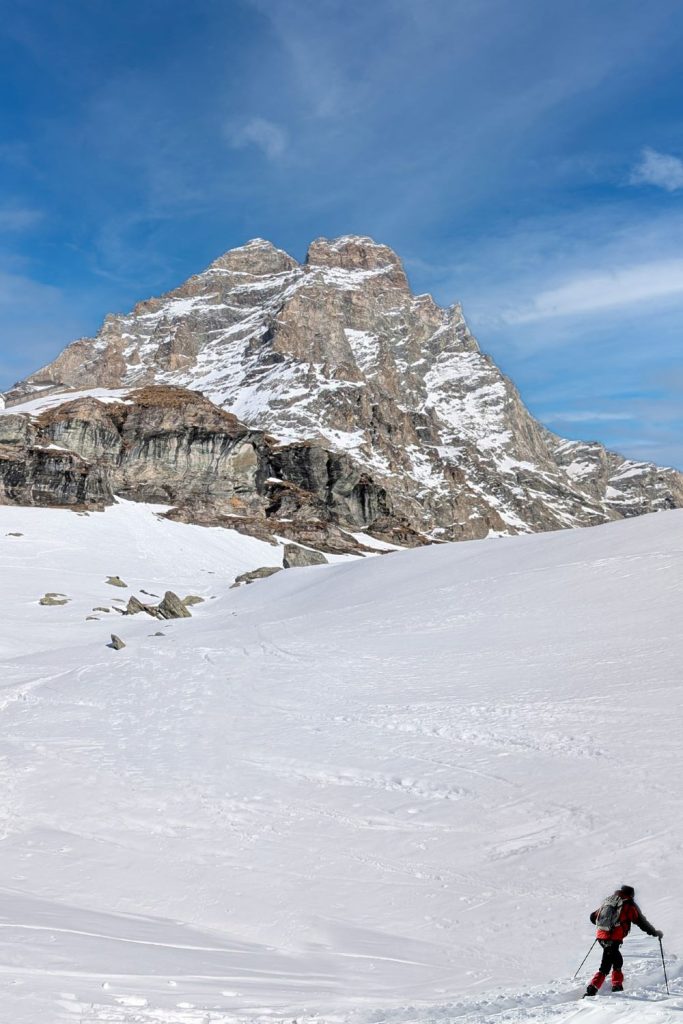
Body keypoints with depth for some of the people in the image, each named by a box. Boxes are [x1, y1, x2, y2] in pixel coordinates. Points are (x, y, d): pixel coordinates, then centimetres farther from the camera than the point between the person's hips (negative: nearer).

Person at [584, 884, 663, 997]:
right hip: (614, 939, -6)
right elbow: (642, 922, 6)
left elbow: (593, 917, 25)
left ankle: (617, 986, 30)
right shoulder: (629, 905, 2)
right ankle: (591, 990, -14)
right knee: (605, 967, -5)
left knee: (617, 960, 26)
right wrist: (655, 932, 21)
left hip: (601, 936, 6)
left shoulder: (607, 901, 18)